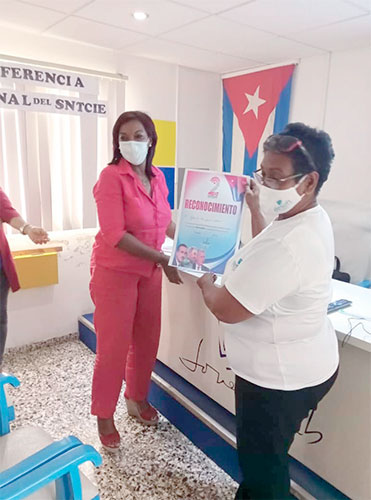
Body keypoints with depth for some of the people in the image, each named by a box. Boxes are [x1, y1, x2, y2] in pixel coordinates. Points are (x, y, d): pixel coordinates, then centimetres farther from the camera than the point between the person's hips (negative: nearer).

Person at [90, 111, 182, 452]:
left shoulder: (157, 177, 4)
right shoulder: (111, 177, -16)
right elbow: (115, 234, -23)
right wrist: (163, 259, -24)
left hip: (150, 271, 6)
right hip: (115, 272, -6)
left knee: (147, 340, 16)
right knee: (114, 347, 4)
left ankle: (137, 398, 41)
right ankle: (104, 416, 27)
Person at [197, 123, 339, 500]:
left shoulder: (288, 244, -34)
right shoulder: (310, 219, 0)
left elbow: (226, 310, -27)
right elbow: (268, 260, 19)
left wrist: (205, 282, -7)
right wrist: (255, 209, 17)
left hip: (280, 376, -10)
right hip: (298, 365, 10)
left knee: (263, 464, 16)